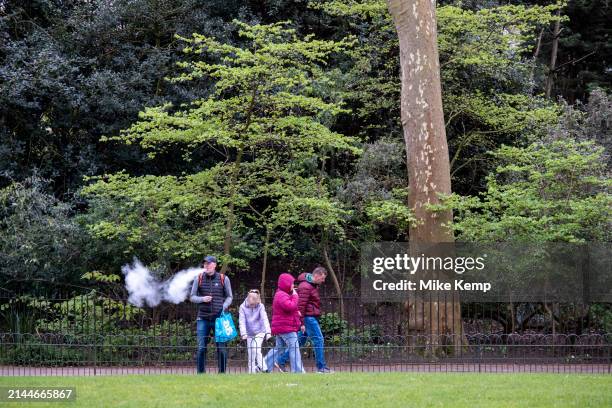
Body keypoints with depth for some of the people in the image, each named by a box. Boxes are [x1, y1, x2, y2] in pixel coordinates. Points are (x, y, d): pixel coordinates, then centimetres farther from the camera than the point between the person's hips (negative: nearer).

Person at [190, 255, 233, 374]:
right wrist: (202, 299, -12)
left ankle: (222, 372, 8)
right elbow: (192, 297, 8)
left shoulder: (224, 279, 4)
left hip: (219, 318, 0)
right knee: (201, 348, -1)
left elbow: (229, 297, 11)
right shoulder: (199, 279, 5)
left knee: (222, 348, 0)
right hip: (203, 318, 1)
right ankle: (201, 373, 6)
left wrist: (224, 307, -8)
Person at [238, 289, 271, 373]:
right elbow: (242, 321, -14)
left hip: (260, 332, -3)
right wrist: (243, 333, -27)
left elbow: (265, 319, -21)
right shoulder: (243, 307, -11)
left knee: (256, 349, -20)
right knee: (250, 354, 4)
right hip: (250, 334, 3)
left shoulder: (260, 306, -13)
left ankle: (263, 367, -11)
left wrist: (268, 332, -33)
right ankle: (251, 372, 12)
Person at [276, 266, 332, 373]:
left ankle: (281, 361, 15)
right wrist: (301, 323, -21)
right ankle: (321, 367, -3)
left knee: (300, 341, 12)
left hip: (312, 317, 10)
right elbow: (300, 305, -19)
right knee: (318, 340, -7)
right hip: (308, 317, -10)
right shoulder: (305, 287, -16)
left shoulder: (313, 285, 17)